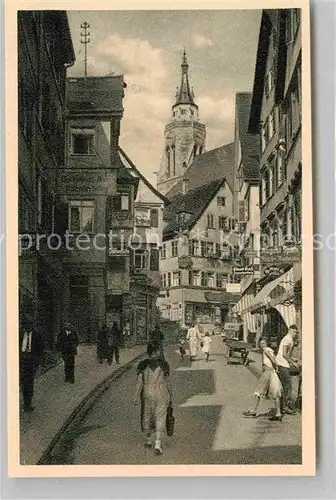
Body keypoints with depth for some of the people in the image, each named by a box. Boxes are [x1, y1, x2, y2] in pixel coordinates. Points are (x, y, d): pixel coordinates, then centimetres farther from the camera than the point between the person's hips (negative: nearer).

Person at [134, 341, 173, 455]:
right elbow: (167, 381, 0)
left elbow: (140, 381, -9)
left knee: (146, 416, 17)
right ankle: (158, 443, -9)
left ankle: (148, 440, 31)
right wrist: (170, 395, 11)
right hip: (161, 393, -1)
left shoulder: (143, 364, -6)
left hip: (147, 393, 1)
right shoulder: (163, 364, -7)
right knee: (160, 417, 3)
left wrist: (136, 395, -5)